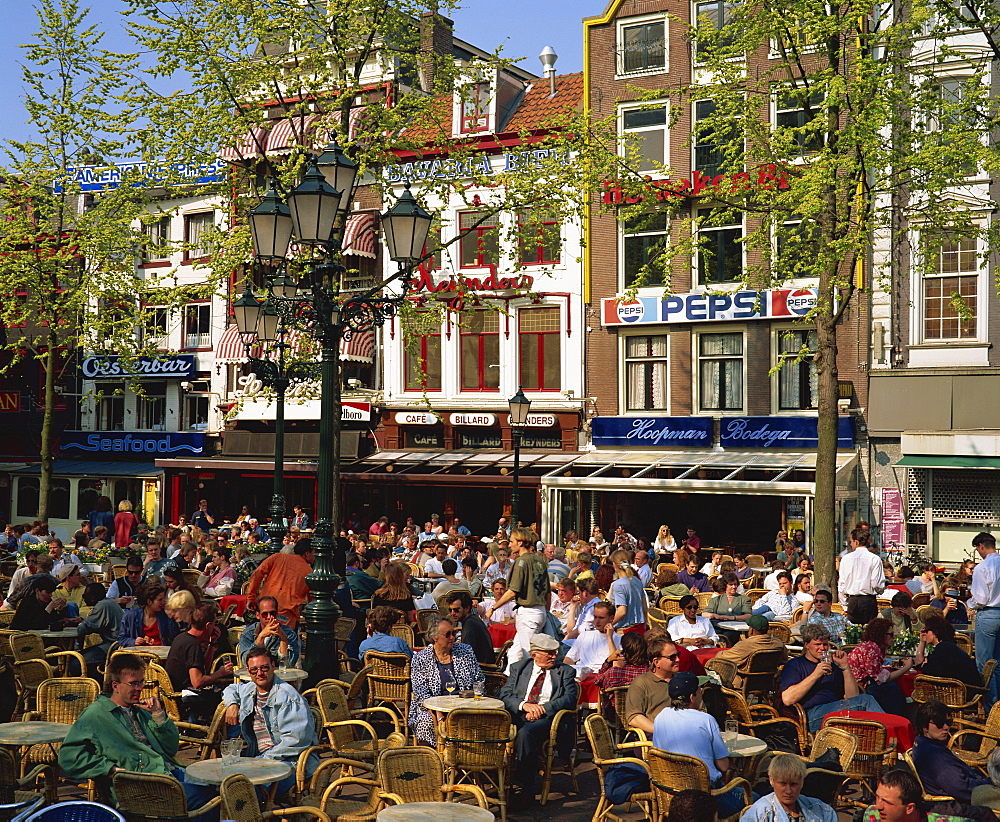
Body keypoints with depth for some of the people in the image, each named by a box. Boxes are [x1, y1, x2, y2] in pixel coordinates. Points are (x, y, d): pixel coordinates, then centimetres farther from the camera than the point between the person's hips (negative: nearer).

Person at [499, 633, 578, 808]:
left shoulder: (565, 672, 13)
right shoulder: (519, 668, 18)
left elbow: (570, 698, -2)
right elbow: (504, 695, 8)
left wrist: (542, 708, -15)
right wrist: (524, 705, -13)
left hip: (548, 718, -2)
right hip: (519, 716, 2)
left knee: (525, 733, -35)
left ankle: (521, 787, -25)